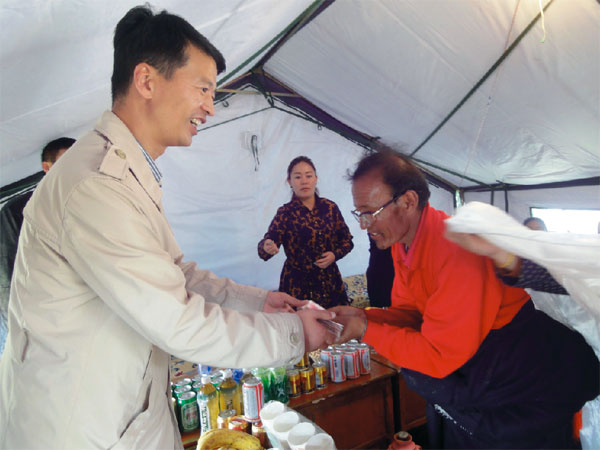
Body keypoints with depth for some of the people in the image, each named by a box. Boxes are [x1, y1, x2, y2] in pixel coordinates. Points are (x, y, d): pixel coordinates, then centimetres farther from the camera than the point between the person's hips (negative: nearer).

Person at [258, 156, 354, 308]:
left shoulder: (330, 207, 2)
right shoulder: (285, 213, -4)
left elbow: (347, 239, 9)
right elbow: (269, 240, -16)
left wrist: (335, 254, -9)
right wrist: (267, 247, -38)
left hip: (330, 282, 3)